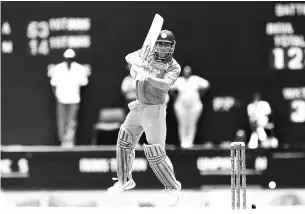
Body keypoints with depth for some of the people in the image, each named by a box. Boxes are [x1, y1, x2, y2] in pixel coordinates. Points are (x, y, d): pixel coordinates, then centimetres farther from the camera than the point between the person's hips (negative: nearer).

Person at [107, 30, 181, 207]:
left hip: (155, 111, -6)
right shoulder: (148, 53, 0)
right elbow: (129, 57, -12)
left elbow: (166, 84, -33)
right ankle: (125, 181, 34)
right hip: (139, 107, 6)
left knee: (156, 153, -10)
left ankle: (173, 187, 5)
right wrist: (139, 62, -35)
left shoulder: (174, 67, -14)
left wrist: (147, 77, -49)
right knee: (125, 142, 16)